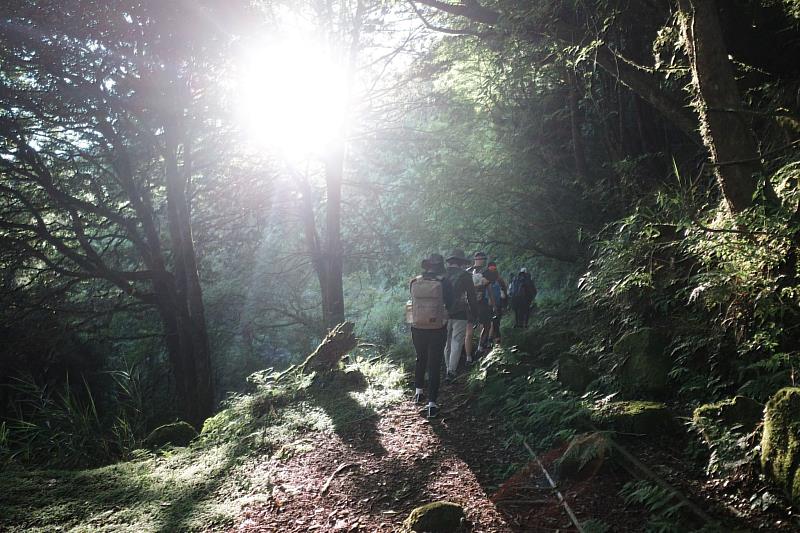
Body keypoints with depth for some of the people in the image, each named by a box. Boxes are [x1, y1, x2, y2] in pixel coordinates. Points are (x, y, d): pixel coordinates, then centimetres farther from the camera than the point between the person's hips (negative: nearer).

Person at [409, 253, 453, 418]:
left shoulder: (414, 283, -5)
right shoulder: (444, 283, -12)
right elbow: (449, 304, 2)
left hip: (417, 328, 3)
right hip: (438, 329, -2)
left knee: (420, 359, 24)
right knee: (434, 364, 3)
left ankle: (419, 392, 34)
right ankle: (432, 403, 1)